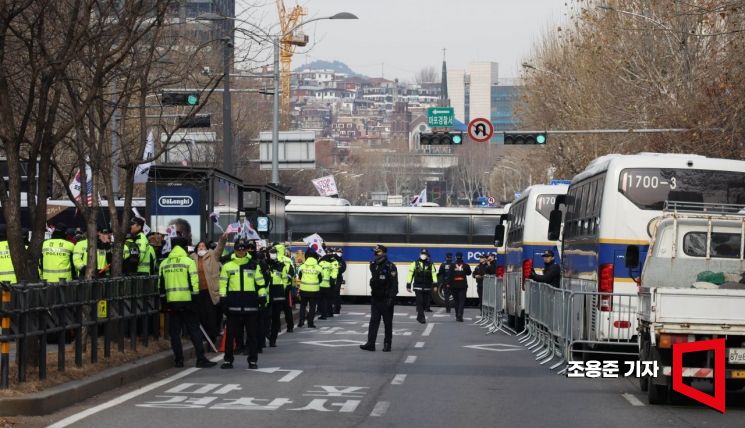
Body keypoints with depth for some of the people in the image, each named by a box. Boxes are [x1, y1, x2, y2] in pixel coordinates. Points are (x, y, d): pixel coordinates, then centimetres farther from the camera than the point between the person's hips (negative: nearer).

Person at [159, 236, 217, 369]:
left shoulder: (164, 264, 10)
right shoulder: (188, 261, -4)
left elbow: (161, 284, 12)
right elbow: (194, 282, -8)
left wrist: (163, 300, 17)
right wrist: (195, 297, -2)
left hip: (171, 302, 4)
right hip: (186, 301, -4)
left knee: (174, 331, 8)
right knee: (194, 330, -1)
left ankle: (179, 360, 6)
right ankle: (201, 359, -6)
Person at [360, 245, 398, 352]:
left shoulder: (390, 267, -11)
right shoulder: (374, 266, 11)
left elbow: (394, 284, -15)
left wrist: (391, 298, -21)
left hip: (386, 299, -6)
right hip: (375, 298, 6)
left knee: (388, 323, 2)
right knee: (373, 321, 1)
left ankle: (387, 344, 8)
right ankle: (370, 344, -3)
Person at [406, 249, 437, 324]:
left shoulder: (430, 265, 7)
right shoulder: (415, 264, 3)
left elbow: (434, 275, -1)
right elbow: (410, 274, 3)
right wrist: (408, 285, 0)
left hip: (427, 288, 2)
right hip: (418, 287, -2)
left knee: (423, 303, 8)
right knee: (419, 302, -11)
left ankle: (419, 317, 25)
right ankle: (421, 318, -11)